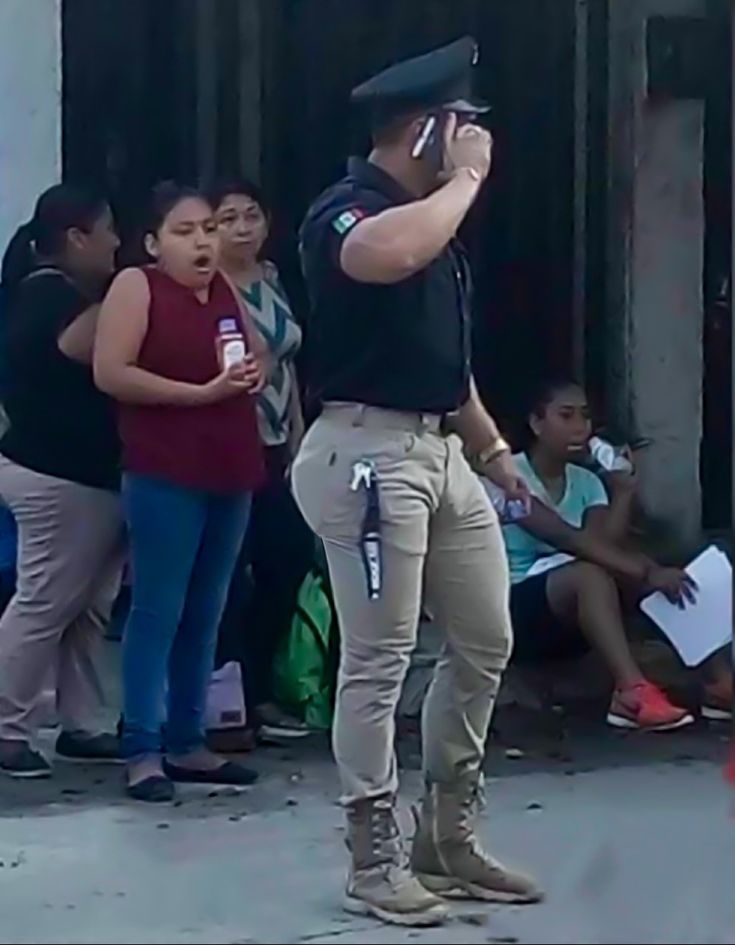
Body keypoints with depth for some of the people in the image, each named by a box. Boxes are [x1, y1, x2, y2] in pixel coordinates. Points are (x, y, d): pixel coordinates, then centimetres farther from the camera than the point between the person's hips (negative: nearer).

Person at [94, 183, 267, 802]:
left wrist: (252, 371, 1)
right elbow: (109, 373, -14)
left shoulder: (225, 290, 14)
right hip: (165, 476, -7)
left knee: (205, 613, 9)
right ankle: (141, 751, -3)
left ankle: (187, 743, 16)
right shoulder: (136, 286, -4)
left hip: (230, 473, 7)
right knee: (158, 610, -6)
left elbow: (257, 360, 26)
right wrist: (200, 392, -17)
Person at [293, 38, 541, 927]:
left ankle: (448, 838, 25)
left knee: (485, 643, 13)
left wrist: (494, 449, 23)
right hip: (369, 451, -9)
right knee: (379, 662, -4)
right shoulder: (346, 208, -12)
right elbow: (389, 256, -38)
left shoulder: (432, 213, 17)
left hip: (441, 451, 9)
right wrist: (469, 176, -22)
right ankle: (374, 863, 6)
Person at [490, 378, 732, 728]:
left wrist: (624, 492, -12)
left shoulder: (587, 482, 10)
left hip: (572, 618, 7)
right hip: (513, 611, -7)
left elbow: (609, 547, -7)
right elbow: (568, 539, -26)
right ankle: (632, 691, -48)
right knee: (589, 573, -35)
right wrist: (646, 573, -32)